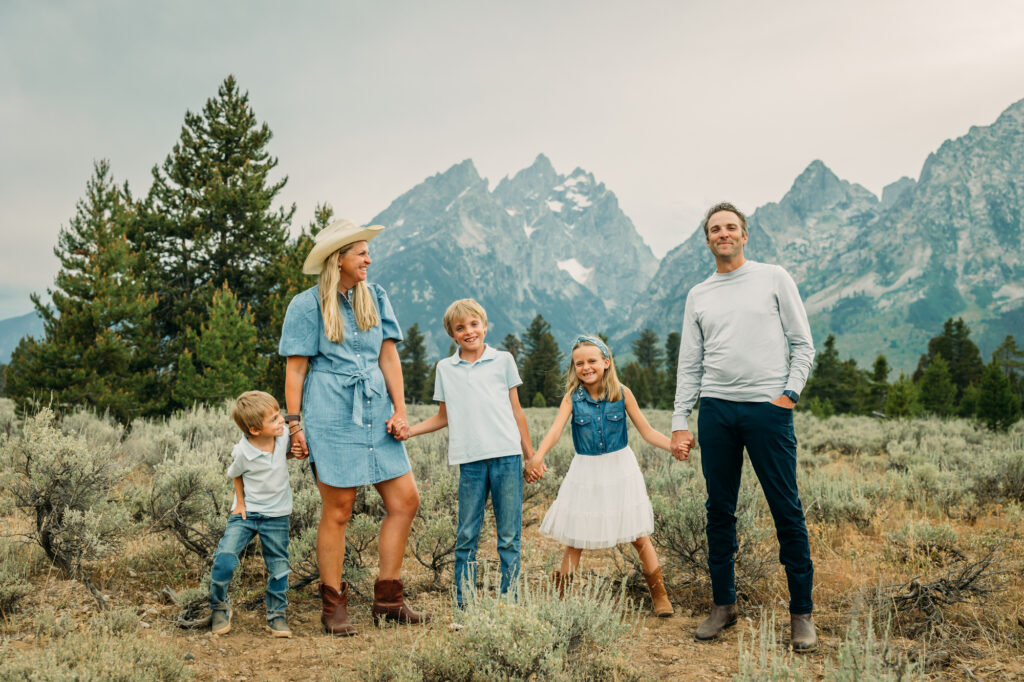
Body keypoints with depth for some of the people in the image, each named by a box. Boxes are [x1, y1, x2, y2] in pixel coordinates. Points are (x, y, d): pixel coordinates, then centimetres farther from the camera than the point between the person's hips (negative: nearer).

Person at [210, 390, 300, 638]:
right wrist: (240, 502, -1)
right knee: (224, 558, -17)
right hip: (246, 513, -3)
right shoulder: (242, 452, -20)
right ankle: (220, 606, 10)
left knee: (279, 566, 7)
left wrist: (297, 453, -7)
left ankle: (276, 614, 28)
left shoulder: (284, 437, -12)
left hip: (277, 515, 3)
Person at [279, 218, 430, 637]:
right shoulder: (307, 305, 0)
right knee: (338, 511, 1)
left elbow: (388, 357, 7)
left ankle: (387, 600, 14)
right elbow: (295, 369, -1)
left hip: (376, 413, 5)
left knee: (405, 499, 1)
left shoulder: (375, 298, 12)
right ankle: (333, 606, 16)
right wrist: (294, 423, -6)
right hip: (331, 415, -5)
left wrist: (399, 410, -1)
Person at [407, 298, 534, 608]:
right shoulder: (445, 368, 12)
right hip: (471, 460, 1)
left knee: (509, 535, 2)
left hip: (507, 456, -1)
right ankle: (463, 603, 14)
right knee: (466, 535, 3)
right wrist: (405, 430, 5)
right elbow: (443, 417, 18)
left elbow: (516, 410, 13)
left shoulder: (503, 360, 9)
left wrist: (531, 454, 11)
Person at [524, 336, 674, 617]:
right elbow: (555, 430, -21)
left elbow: (647, 431, -3)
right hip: (586, 472, 0)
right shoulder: (572, 398, -6)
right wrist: (538, 456, -39)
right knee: (574, 540, 5)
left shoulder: (622, 394, -6)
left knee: (639, 537, 5)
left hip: (620, 468, 0)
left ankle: (660, 597, 19)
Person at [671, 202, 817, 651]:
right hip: (716, 411, 3)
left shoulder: (774, 278, 6)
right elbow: (689, 365, 12)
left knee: (787, 511, -2)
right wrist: (679, 422, 5)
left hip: (768, 408, -3)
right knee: (719, 511, 8)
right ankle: (723, 603, 20)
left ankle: (801, 611, 9)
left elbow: (803, 344, 5)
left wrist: (790, 393, -8)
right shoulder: (698, 295, 14)